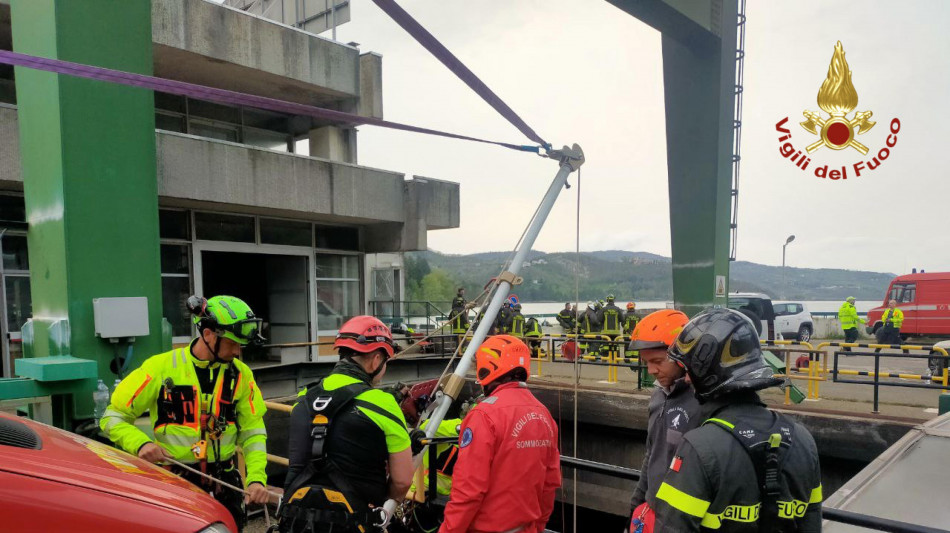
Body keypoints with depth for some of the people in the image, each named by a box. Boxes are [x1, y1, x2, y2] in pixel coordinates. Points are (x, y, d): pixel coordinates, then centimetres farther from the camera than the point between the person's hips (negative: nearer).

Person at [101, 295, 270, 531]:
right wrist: (140, 443, -21)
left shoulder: (241, 374, 0)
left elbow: (253, 431, 1)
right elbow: (113, 417, -3)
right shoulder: (161, 368, -9)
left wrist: (256, 478, -12)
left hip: (225, 482, 3)